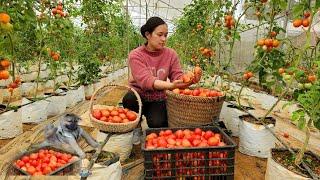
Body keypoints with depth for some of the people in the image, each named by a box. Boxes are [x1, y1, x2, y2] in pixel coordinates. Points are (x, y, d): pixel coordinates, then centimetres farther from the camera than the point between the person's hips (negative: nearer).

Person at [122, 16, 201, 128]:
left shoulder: (171, 54, -3)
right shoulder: (135, 55, -14)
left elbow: (178, 76, -7)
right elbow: (145, 80, -28)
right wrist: (170, 85, -44)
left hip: (158, 99, 1)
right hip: (137, 97, -1)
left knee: (158, 123, -25)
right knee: (129, 98, -33)